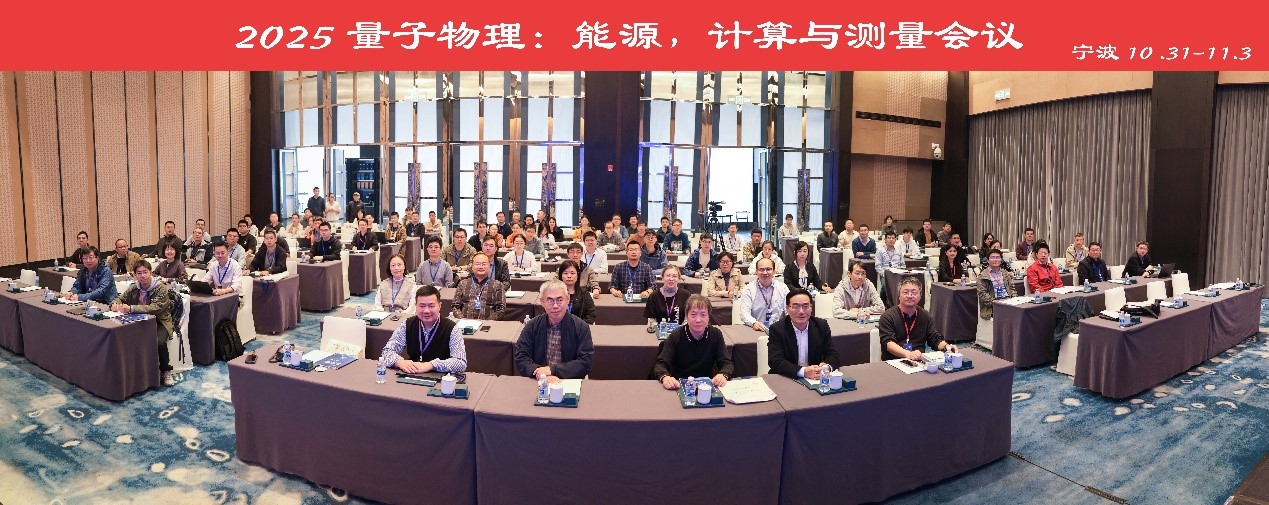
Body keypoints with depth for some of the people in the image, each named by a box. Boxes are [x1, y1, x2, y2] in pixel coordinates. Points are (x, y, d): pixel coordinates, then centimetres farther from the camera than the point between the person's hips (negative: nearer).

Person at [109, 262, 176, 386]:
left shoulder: (161, 288, -13)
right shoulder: (134, 288, 5)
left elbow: (155, 308, -27)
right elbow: (120, 298, 18)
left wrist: (131, 309, -35)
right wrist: (115, 304, -8)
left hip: (160, 322, -5)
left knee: (159, 342, -33)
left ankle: (166, 371, -10)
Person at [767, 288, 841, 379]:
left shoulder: (822, 325, 2)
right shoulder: (777, 329, -7)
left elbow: (833, 356, 2)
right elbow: (775, 361, -17)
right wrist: (803, 371, -31)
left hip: (817, 380, 2)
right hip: (786, 380, -2)